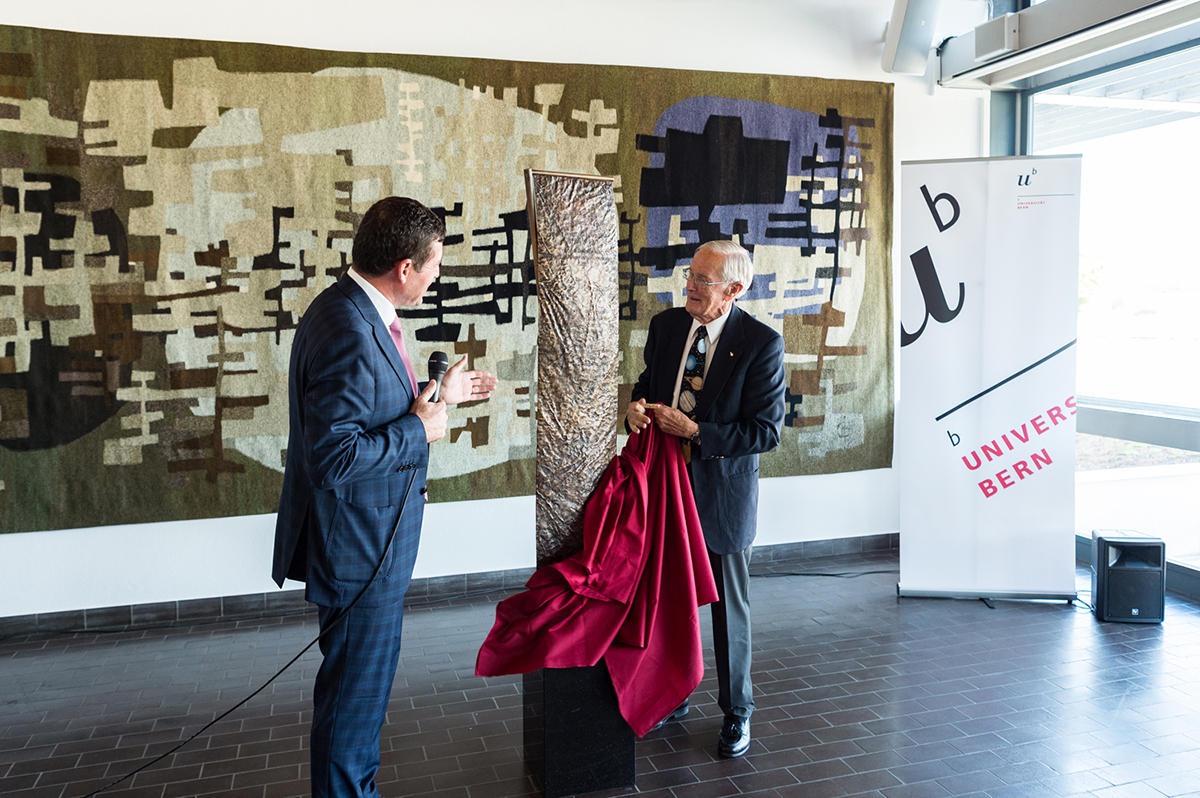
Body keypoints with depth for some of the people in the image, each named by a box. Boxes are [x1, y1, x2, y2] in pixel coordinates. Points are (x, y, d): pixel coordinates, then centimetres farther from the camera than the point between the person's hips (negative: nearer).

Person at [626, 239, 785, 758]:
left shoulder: (761, 344, -15)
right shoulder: (665, 326, 1)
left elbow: (766, 430, -16)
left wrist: (695, 432, -23)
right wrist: (637, 409, -9)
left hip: (722, 493, -4)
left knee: (728, 607, 11)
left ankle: (736, 712, 32)